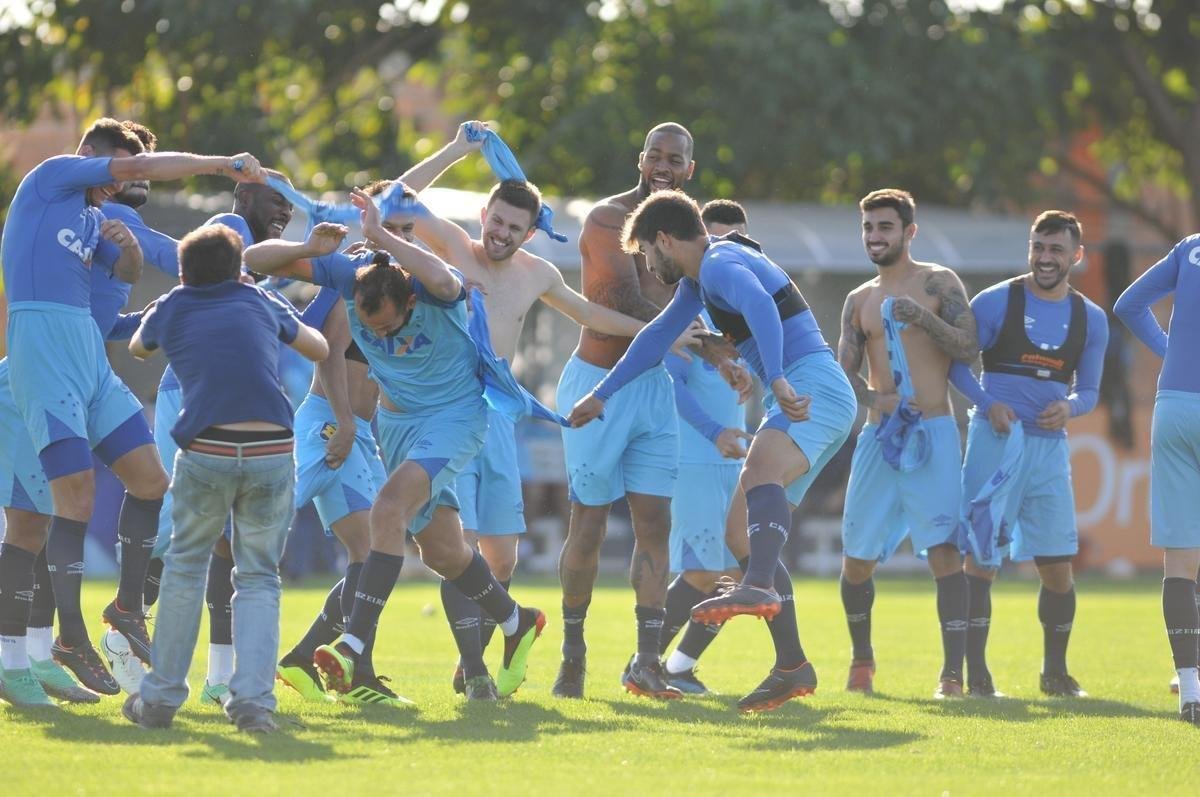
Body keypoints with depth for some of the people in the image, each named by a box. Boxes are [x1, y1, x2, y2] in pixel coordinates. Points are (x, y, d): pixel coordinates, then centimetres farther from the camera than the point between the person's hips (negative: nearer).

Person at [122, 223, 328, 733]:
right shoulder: (260, 303, 17)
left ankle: (161, 696, 20)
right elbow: (320, 350, 31)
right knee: (259, 577, 11)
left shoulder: (170, 311, 15)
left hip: (205, 451, 0)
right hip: (272, 450, 0)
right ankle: (253, 699, -4)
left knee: (185, 567, 19)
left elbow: (137, 348, 38)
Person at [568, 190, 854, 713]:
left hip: (815, 386, -10)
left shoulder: (721, 264, -10)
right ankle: (792, 667, 9)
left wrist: (777, 379, -47)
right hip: (798, 397, 10)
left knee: (759, 472, -38)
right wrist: (602, 394, 44)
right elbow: (659, 334, 38)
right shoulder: (699, 278, 24)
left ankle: (758, 589, -64)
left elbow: (760, 306, -31)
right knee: (744, 535, 9)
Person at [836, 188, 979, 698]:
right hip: (879, 435, 4)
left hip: (933, 434, -4)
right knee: (856, 559, 4)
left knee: (945, 552, -14)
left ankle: (953, 673, -15)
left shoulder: (938, 283, 3)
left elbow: (968, 347, -6)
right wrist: (875, 398, -12)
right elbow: (845, 371, 9)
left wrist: (922, 316, -20)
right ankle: (862, 659, 26)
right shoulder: (859, 301, 16)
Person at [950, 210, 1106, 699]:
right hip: (995, 440, -3)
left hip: (1049, 446, 3)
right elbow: (956, 361, 1)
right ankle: (976, 672, -3)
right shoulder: (995, 302, -2)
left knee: (1058, 565, 3)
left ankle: (1055, 671, 19)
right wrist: (987, 403, -15)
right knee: (980, 558, -7)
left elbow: (1089, 390, 15)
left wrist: (1069, 407, -8)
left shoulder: (1090, 320, 9)